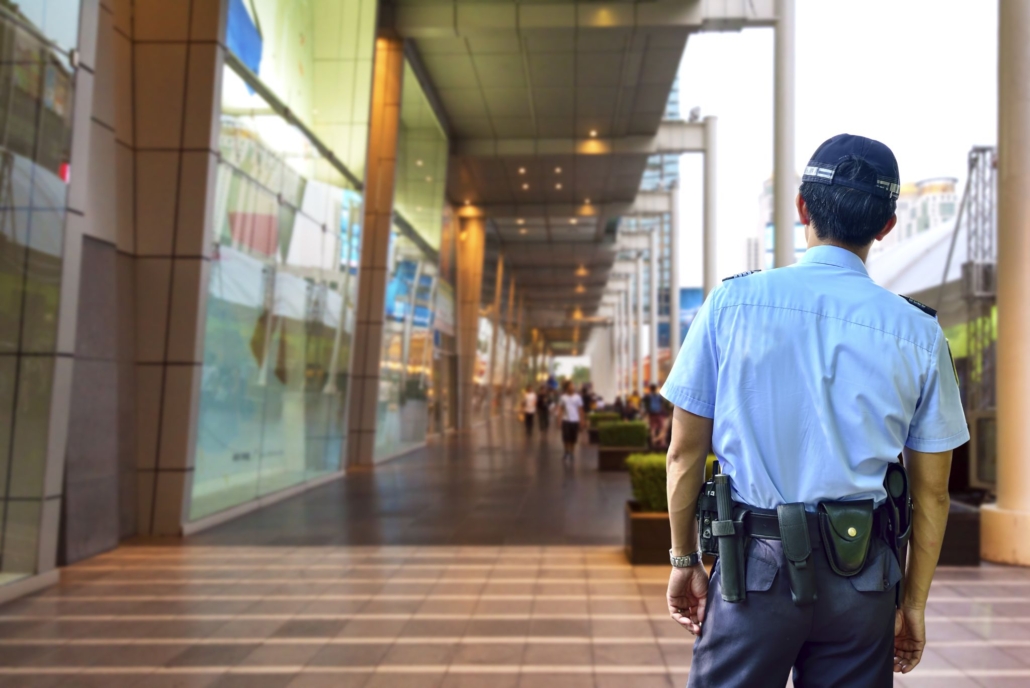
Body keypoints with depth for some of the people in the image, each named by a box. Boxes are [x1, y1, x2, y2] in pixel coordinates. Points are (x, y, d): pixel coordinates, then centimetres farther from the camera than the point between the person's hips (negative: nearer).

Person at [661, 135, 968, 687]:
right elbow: (931, 491, 3)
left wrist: (684, 560, 8)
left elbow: (685, 453, -4)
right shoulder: (918, 332, -2)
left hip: (755, 565, -1)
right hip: (863, 577, 2)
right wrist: (914, 603, 14)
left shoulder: (732, 302, -6)